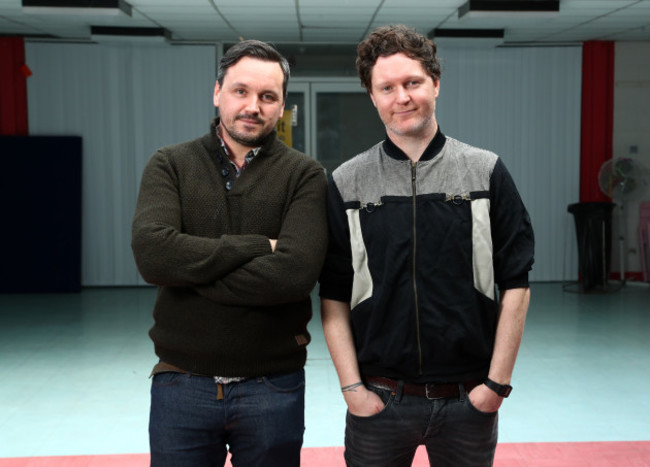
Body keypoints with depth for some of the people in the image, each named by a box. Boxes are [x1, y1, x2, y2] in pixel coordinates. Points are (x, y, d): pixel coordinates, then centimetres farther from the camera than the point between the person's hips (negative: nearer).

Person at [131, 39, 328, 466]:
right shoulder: (170, 166, 2)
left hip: (273, 387, 0)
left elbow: (295, 272, -19)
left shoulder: (305, 175, -2)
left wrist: (190, 270, -14)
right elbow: (152, 252, -17)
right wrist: (259, 246, -16)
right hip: (181, 384, 1)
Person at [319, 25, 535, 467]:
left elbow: (515, 285, -1)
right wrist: (352, 388, -5)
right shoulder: (346, 183, 0)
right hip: (378, 399, 0)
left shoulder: (486, 172, -1)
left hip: (469, 399, 0)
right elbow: (334, 298, 1)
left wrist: (498, 382, -5)